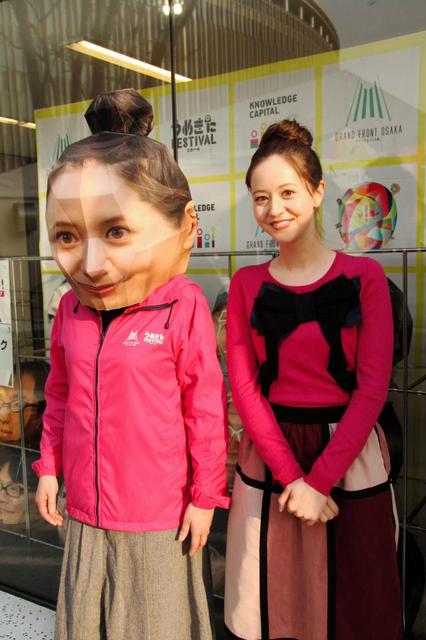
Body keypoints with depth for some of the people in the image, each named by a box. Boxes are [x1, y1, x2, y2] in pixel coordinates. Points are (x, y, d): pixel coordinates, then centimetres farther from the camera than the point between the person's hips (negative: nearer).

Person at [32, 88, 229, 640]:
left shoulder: (183, 308, -20)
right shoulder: (70, 309, -4)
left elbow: (205, 407, -14)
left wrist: (205, 496, -8)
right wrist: (49, 467, 11)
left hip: (161, 519, -4)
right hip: (86, 513, 5)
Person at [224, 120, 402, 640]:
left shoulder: (363, 277, -4)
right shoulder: (246, 284, 2)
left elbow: (372, 386, -8)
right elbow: (244, 387, -3)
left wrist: (319, 480, -12)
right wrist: (291, 475, -11)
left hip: (350, 459, -1)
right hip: (268, 458, 2)